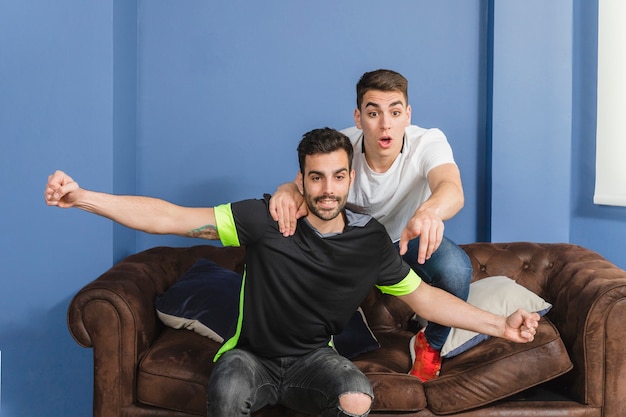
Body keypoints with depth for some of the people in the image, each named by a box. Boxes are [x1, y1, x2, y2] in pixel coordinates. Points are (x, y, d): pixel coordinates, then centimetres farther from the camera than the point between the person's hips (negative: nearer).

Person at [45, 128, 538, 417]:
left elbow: (421, 295, 5)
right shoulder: (266, 219, -14)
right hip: (252, 353, -2)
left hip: (313, 358, 2)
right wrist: (81, 197, -27)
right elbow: (172, 218, -18)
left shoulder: (369, 239, -6)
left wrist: (499, 325, -1)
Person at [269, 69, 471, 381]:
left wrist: (430, 211, -75)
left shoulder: (428, 143, -28)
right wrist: (288, 192, -62)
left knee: (456, 269, -34)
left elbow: (452, 190, -48)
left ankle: (430, 344, 1)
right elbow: (304, 186, -34)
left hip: (410, 242, -1)